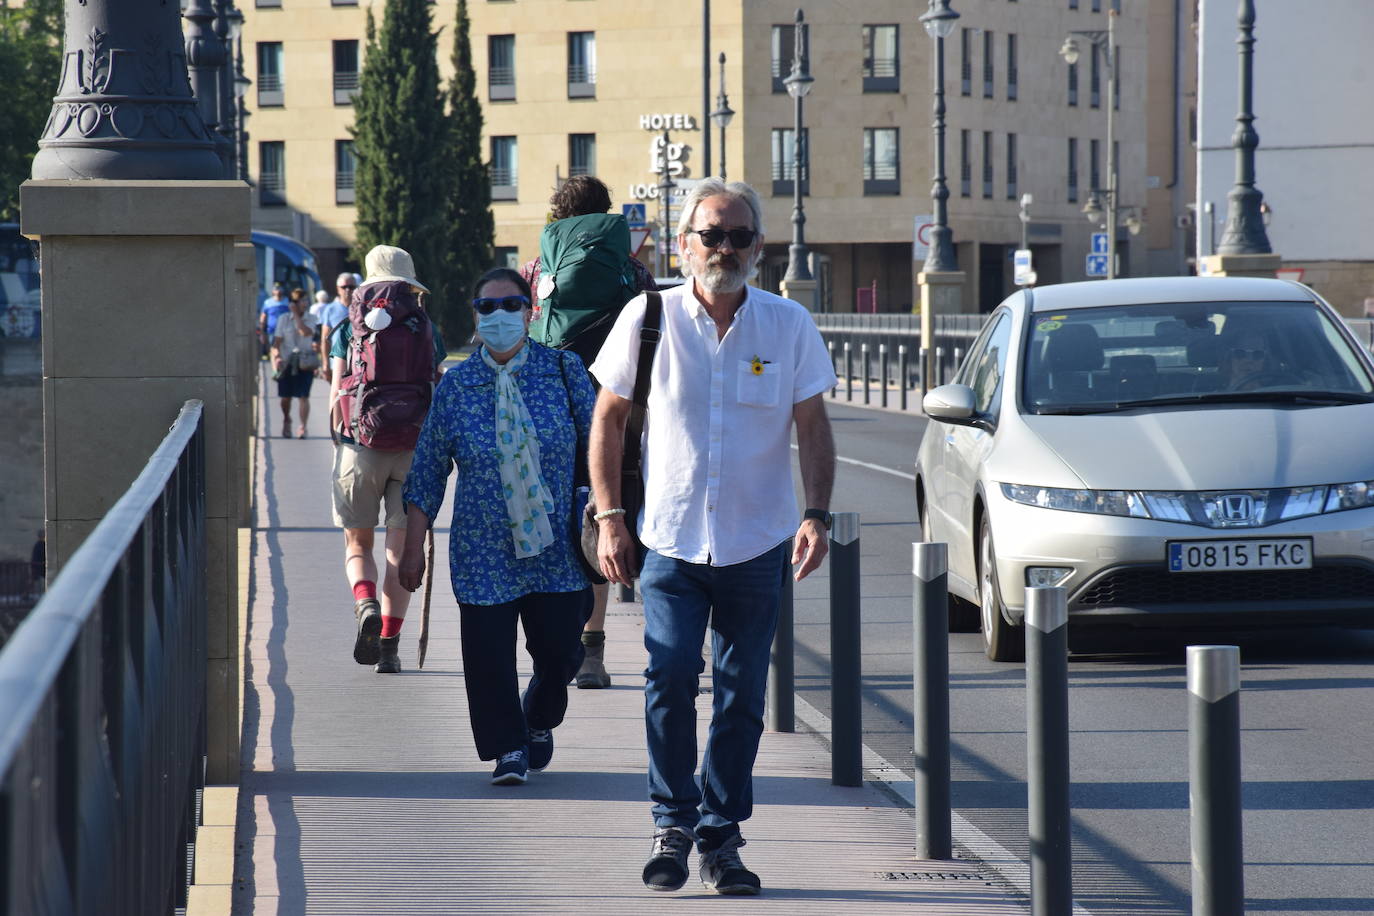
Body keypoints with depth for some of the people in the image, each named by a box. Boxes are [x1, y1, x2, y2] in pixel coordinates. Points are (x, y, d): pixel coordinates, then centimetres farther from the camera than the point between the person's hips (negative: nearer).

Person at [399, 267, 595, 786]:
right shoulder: (455, 386, 3)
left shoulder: (564, 371, 1)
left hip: (557, 547, 0)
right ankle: (509, 748, 12)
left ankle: (539, 721, 32)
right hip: (485, 549, 0)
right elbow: (427, 472, 7)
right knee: (489, 652, -5)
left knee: (559, 648, 2)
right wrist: (414, 547, 4)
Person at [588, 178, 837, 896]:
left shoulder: (789, 325, -1)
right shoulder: (649, 318, -3)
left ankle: (721, 835, 16)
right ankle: (672, 823, 5)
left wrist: (816, 514, -10)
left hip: (757, 544, 1)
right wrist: (609, 517, -2)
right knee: (671, 681, -12)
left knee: (741, 696, 5)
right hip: (670, 540, -1)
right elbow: (608, 417, 5)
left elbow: (812, 428, 4)